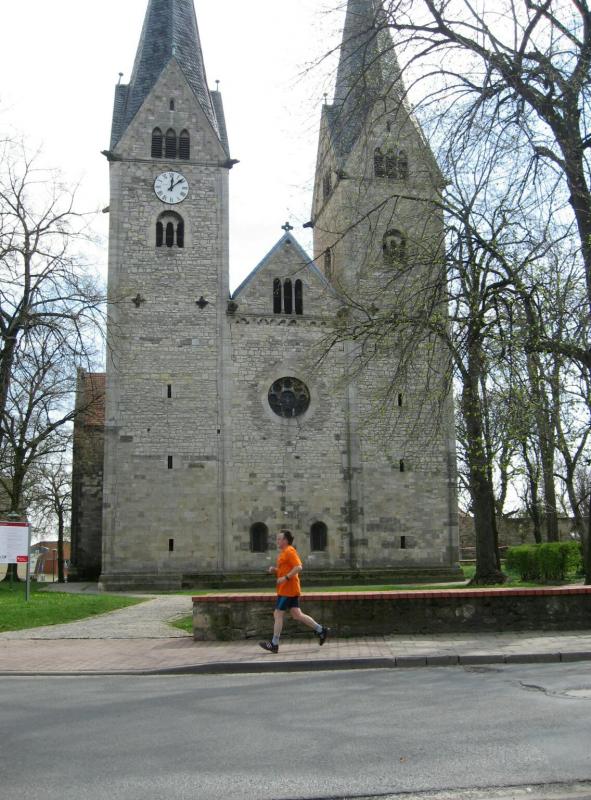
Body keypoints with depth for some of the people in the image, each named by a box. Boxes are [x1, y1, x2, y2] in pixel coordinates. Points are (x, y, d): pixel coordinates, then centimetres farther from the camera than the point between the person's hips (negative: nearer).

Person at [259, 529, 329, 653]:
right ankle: (321, 630, 9)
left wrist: (285, 578, -24)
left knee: (278, 615, -4)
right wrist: (274, 570, 10)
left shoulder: (289, 551, -12)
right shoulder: (284, 552, 19)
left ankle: (274, 644, 2)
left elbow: (298, 567, -22)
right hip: (292, 590, 10)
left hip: (287, 590, -10)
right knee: (297, 615, 8)